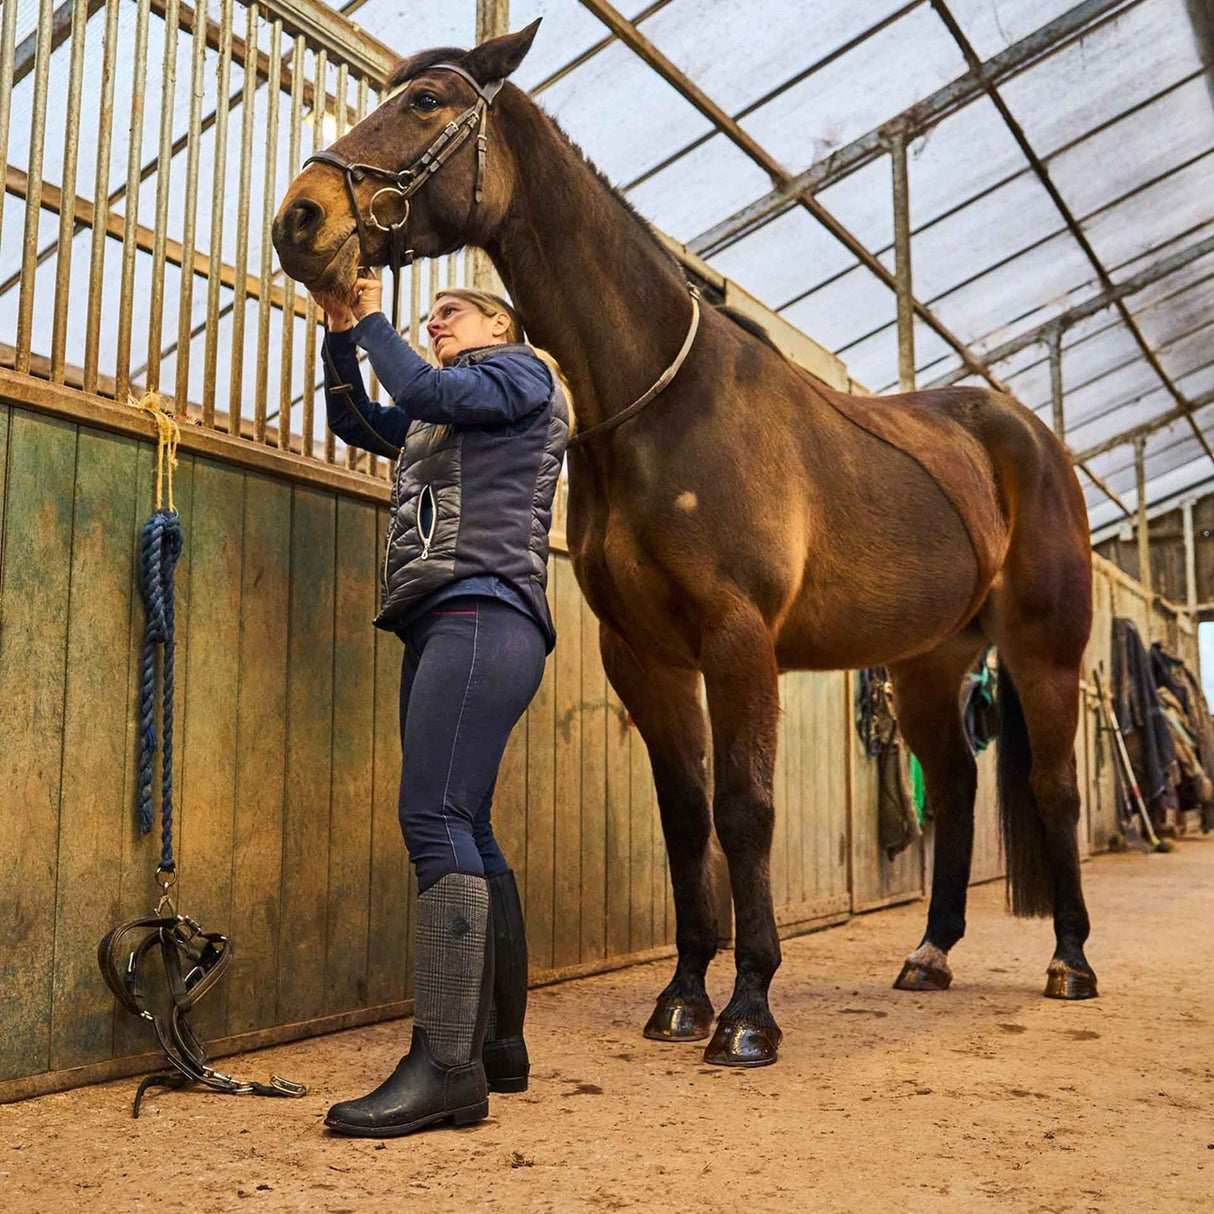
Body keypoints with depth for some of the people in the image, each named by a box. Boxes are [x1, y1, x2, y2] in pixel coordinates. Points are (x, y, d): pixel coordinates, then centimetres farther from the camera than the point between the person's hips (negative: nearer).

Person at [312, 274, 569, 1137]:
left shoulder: (522, 371, 8)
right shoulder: (441, 421, 31)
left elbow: (423, 392, -6)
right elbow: (358, 423, 31)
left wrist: (372, 316, 8)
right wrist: (341, 332, 19)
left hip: (484, 610, -9)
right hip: (438, 626, 9)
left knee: (434, 815, -21)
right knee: (463, 829, 5)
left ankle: (447, 1066, -23)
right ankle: (499, 1046, 10)